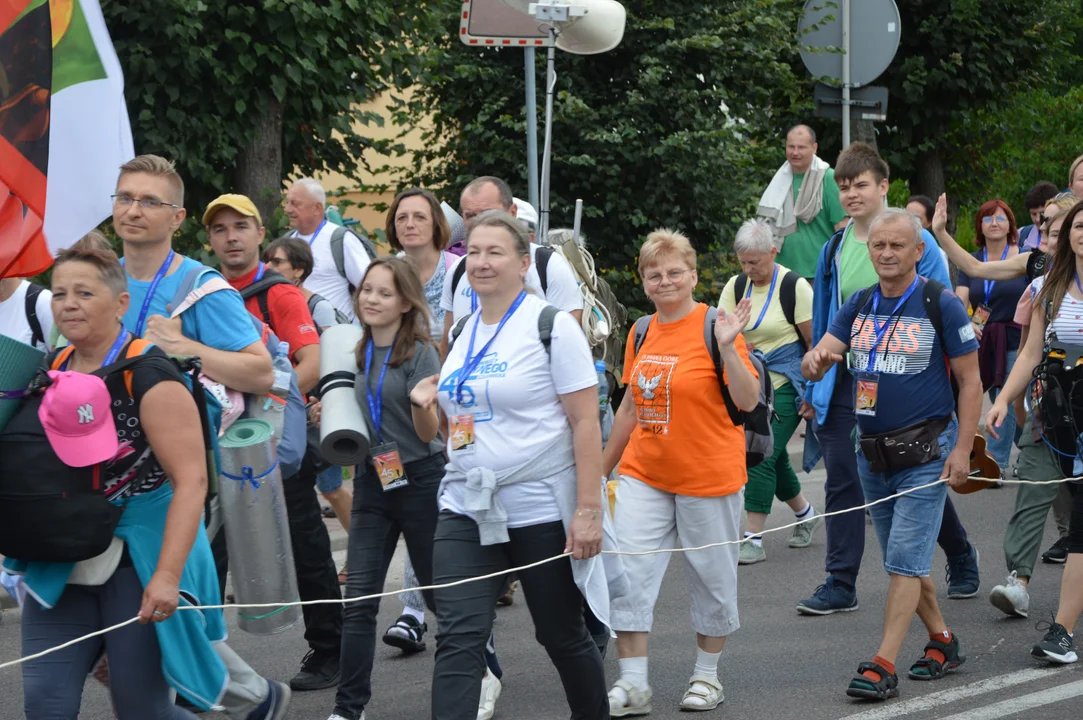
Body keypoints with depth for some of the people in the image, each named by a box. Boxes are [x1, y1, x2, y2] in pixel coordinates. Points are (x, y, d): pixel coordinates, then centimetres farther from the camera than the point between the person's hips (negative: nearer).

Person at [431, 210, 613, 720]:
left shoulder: (550, 326, -8)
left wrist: (588, 510, -19)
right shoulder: (464, 331, 11)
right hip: (467, 510, 5)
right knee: (458, 640, -9)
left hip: (542, 512, -5)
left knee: (562, 635, 10)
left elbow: (586, 421, -13)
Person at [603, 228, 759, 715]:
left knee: (712, 576, 8)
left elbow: (748, 401, -16)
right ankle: (633, 684, -1)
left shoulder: (714, 326, -9)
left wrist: (727, 348, -28)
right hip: (643, 474, 5)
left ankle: (706, 674, 25)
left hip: (708, 476, -5)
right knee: (628, 573, -5)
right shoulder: (642, 333, 7)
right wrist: (602, 468, 21)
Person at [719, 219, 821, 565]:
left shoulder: (794, 287, -10)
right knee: (773, 456, 13)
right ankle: (806, 514, 37)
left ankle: (754, 539, -11)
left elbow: (814, 341, -7)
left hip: (785, 385, -6)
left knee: (762, 457, -14)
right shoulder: (736, 286, 5)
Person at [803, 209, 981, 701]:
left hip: (926, 453, -6)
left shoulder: (941, 305, -8)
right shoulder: (859, 306, 7)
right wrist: (816, 360, -26)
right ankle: (942, 642, 30)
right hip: (872, 453, 6)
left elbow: (970, 382, -6)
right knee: (905, 561, 14)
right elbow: (818, 357, -1)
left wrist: (962, 449, -14)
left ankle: (882, 667, -12)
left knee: (905, 561, -10)